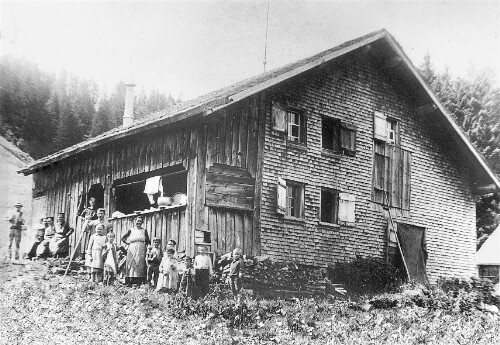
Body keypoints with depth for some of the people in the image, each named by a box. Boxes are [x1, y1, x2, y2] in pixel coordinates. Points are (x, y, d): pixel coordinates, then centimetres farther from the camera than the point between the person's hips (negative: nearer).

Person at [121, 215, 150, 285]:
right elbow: (123, 238, 13)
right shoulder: (131, 230, 6)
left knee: (141, 266, -4)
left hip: (141, 251, 1)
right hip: (132, 250, -1)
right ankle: (130, 282, -4)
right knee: (132, 265, -5)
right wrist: (128, 243, 3)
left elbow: (148, 241, 11)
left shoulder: (144, 231, 9)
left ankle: (139, 282, -4)